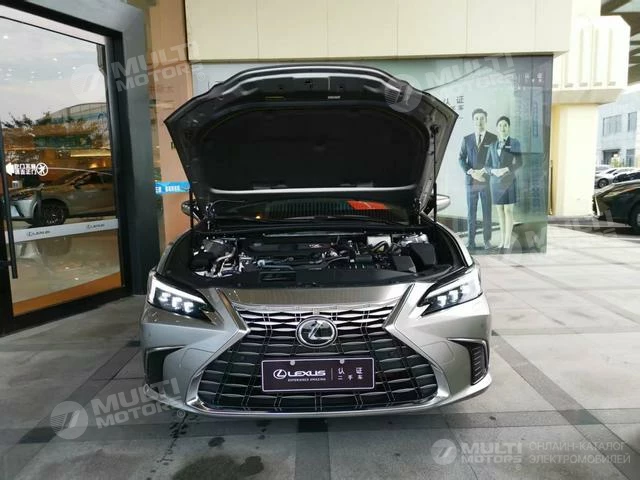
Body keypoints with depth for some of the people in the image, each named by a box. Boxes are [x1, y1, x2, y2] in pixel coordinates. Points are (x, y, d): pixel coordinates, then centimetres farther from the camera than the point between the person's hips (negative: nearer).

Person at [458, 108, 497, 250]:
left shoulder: (493, 139, 0)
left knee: (487, 212, 3)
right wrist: (470, 172, -16)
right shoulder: (466, 139, 5)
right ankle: (471, 241, 11)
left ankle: (487, 240, 13)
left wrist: (484, 171, -16)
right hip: (471, 181, 1)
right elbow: (461, 159, 1)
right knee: (471, 212, 3)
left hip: (487, 181, -1)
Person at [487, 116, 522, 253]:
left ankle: (508, 241, 2)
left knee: (508, 210, -3)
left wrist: (506, 169, -21)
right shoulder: (492, 145, 10)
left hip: (509, 181, -3)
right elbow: (488, 166, 8)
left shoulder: (515, 143, 0)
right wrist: (493, 171, -14)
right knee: (500, 210, 7)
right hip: (496, 182, 4)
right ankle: (502, 239, 15)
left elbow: (519, 163, -6)